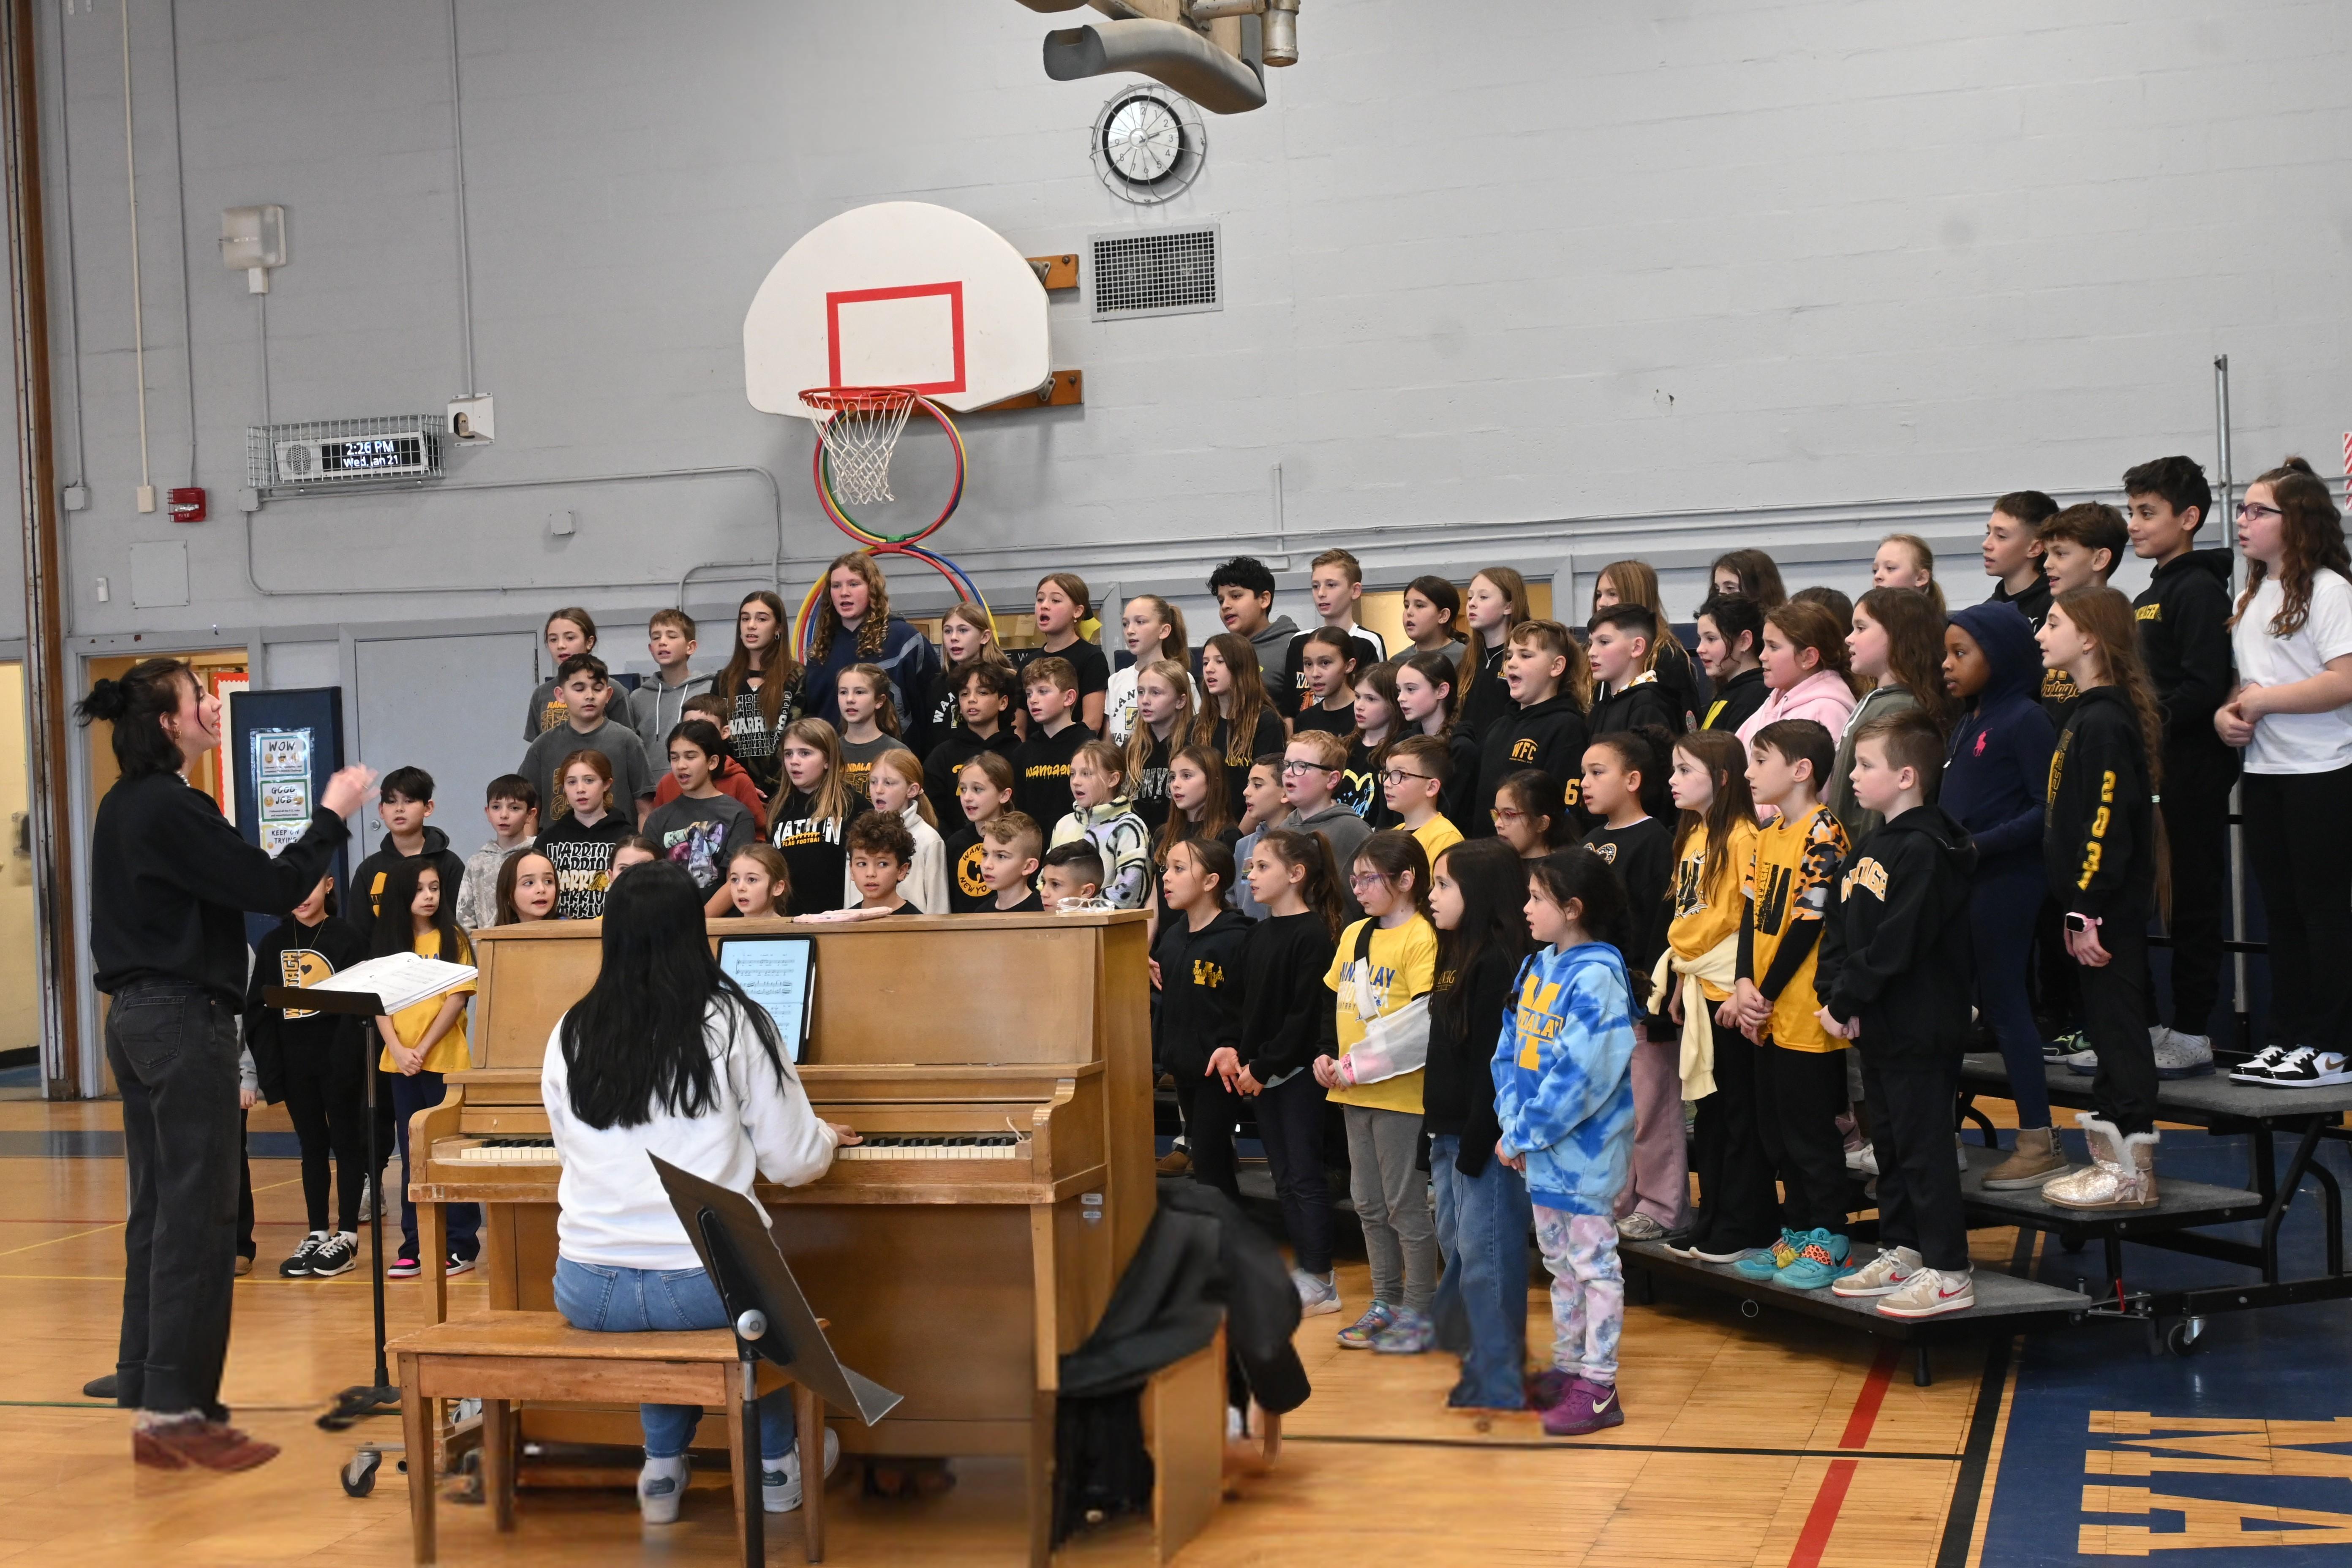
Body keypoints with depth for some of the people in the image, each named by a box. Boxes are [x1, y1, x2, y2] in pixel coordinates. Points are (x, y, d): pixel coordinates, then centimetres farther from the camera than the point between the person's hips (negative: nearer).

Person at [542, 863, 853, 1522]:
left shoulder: (571, 1034, 4)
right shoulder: (735, 1026, -5)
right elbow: (791, 1162, -2)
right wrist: (827, 1138, 22)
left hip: (588, 1293, 3)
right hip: (705, 1288, -3)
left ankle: (664, 1469, 34)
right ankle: (774, 1465, 41)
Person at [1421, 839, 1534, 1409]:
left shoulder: (1498, 961, -17)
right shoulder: (1456, 956, 13)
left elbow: (1495, 1062, -20)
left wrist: (1475, 1146, -19)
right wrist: (1442, 1135, 17)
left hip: (1486, 1135, -10)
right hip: (1451, 1132, 10)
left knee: (1485, 1255, -5)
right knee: (1456, 1250, 15)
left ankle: (1496, 1386, 3)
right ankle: (1480, 1366, 26)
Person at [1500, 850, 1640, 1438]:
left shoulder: (1597, 977, -20)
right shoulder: (1537, 966, 6)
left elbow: (1580, 1075, -24)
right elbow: (1513, 1047, 8)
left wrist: (1522, 1134, -18)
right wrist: (1513, 1121, -5)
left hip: (1587, 1146, -9)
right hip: (1541, 1144, 9)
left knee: (1594, 1263, 1)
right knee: (1558, 1258, 18)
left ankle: (1598, 1389, 9)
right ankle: (1567, 1368, 31)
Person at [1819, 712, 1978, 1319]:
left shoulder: (1925, 850, -17)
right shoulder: (1868, 849, 13)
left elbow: (1894, 944, -22)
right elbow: (1837, 929, 12)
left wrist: (1844, 1001, -17)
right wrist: (1833, 993, -3)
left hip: (1923, 1029, -10)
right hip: (1877, 1028, 10)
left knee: (1923, 1145, -5)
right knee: (1888, 1142, 16)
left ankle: (1948, 1273, 0)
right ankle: (1900, 1252, 27)